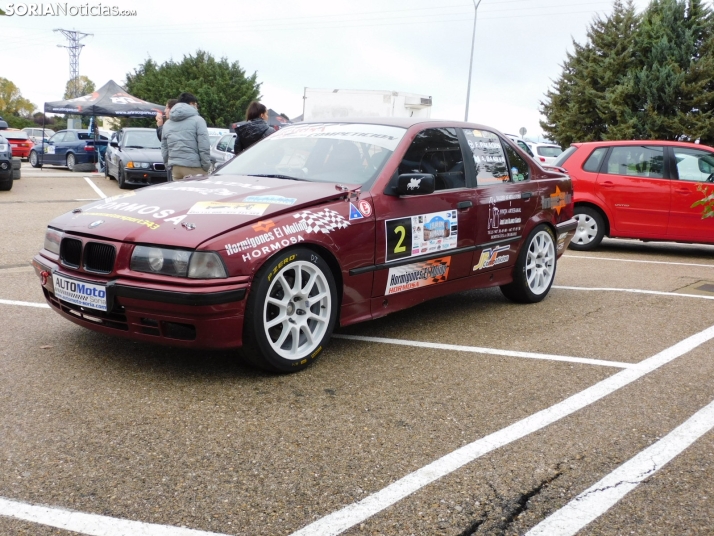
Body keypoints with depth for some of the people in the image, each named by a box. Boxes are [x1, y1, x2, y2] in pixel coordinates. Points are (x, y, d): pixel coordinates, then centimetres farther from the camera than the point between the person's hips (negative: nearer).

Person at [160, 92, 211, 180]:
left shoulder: (167, 123, 16)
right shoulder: (197, 120, -3)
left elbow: (164, 149, 18)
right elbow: (204, 147, -10)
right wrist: (206, 167, -5)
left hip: (175, 168, 6)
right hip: (193, 167, -6)